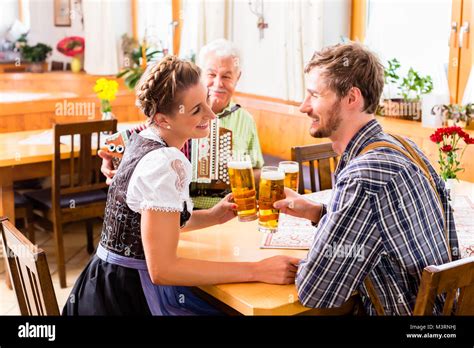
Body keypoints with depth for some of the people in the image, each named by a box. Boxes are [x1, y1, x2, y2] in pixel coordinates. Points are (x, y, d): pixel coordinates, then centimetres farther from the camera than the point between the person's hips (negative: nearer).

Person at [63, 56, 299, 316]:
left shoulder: (143, 139, 2)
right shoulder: (165, 163, -24)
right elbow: (162, 269, -26)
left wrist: (212, 216, 3)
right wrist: (258, 271, -23)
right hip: (131, 298, -8)